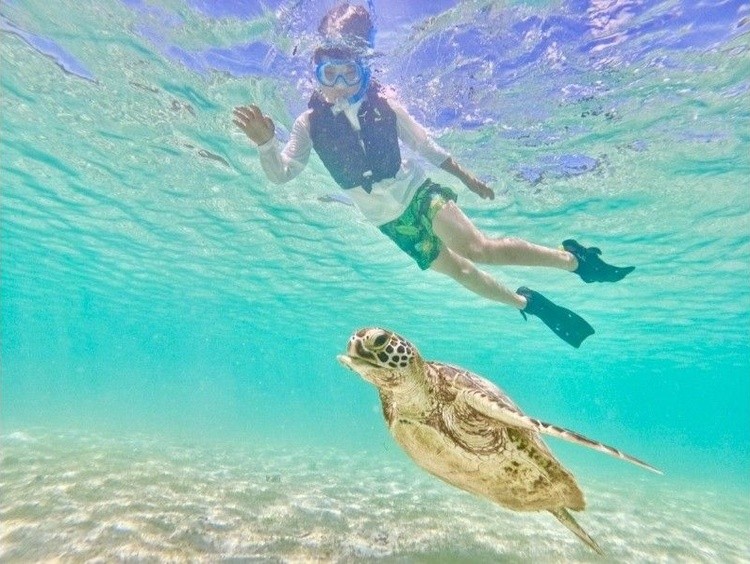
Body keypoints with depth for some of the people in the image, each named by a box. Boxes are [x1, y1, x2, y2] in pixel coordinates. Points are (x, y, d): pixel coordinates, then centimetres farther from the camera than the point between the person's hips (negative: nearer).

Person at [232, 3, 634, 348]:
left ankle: (571, 258, -5)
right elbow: (280, 174, -11)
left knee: (478, 249, -24)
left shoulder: (382, 102, -8)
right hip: (388, 220, 2)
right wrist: (265, 143, -31)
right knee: (458, 270, 6)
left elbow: (426, 146, 1)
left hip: (418, 192, -2)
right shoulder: (311, 122, -7)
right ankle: (528, 302, 26)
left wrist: (465, 177, 7)